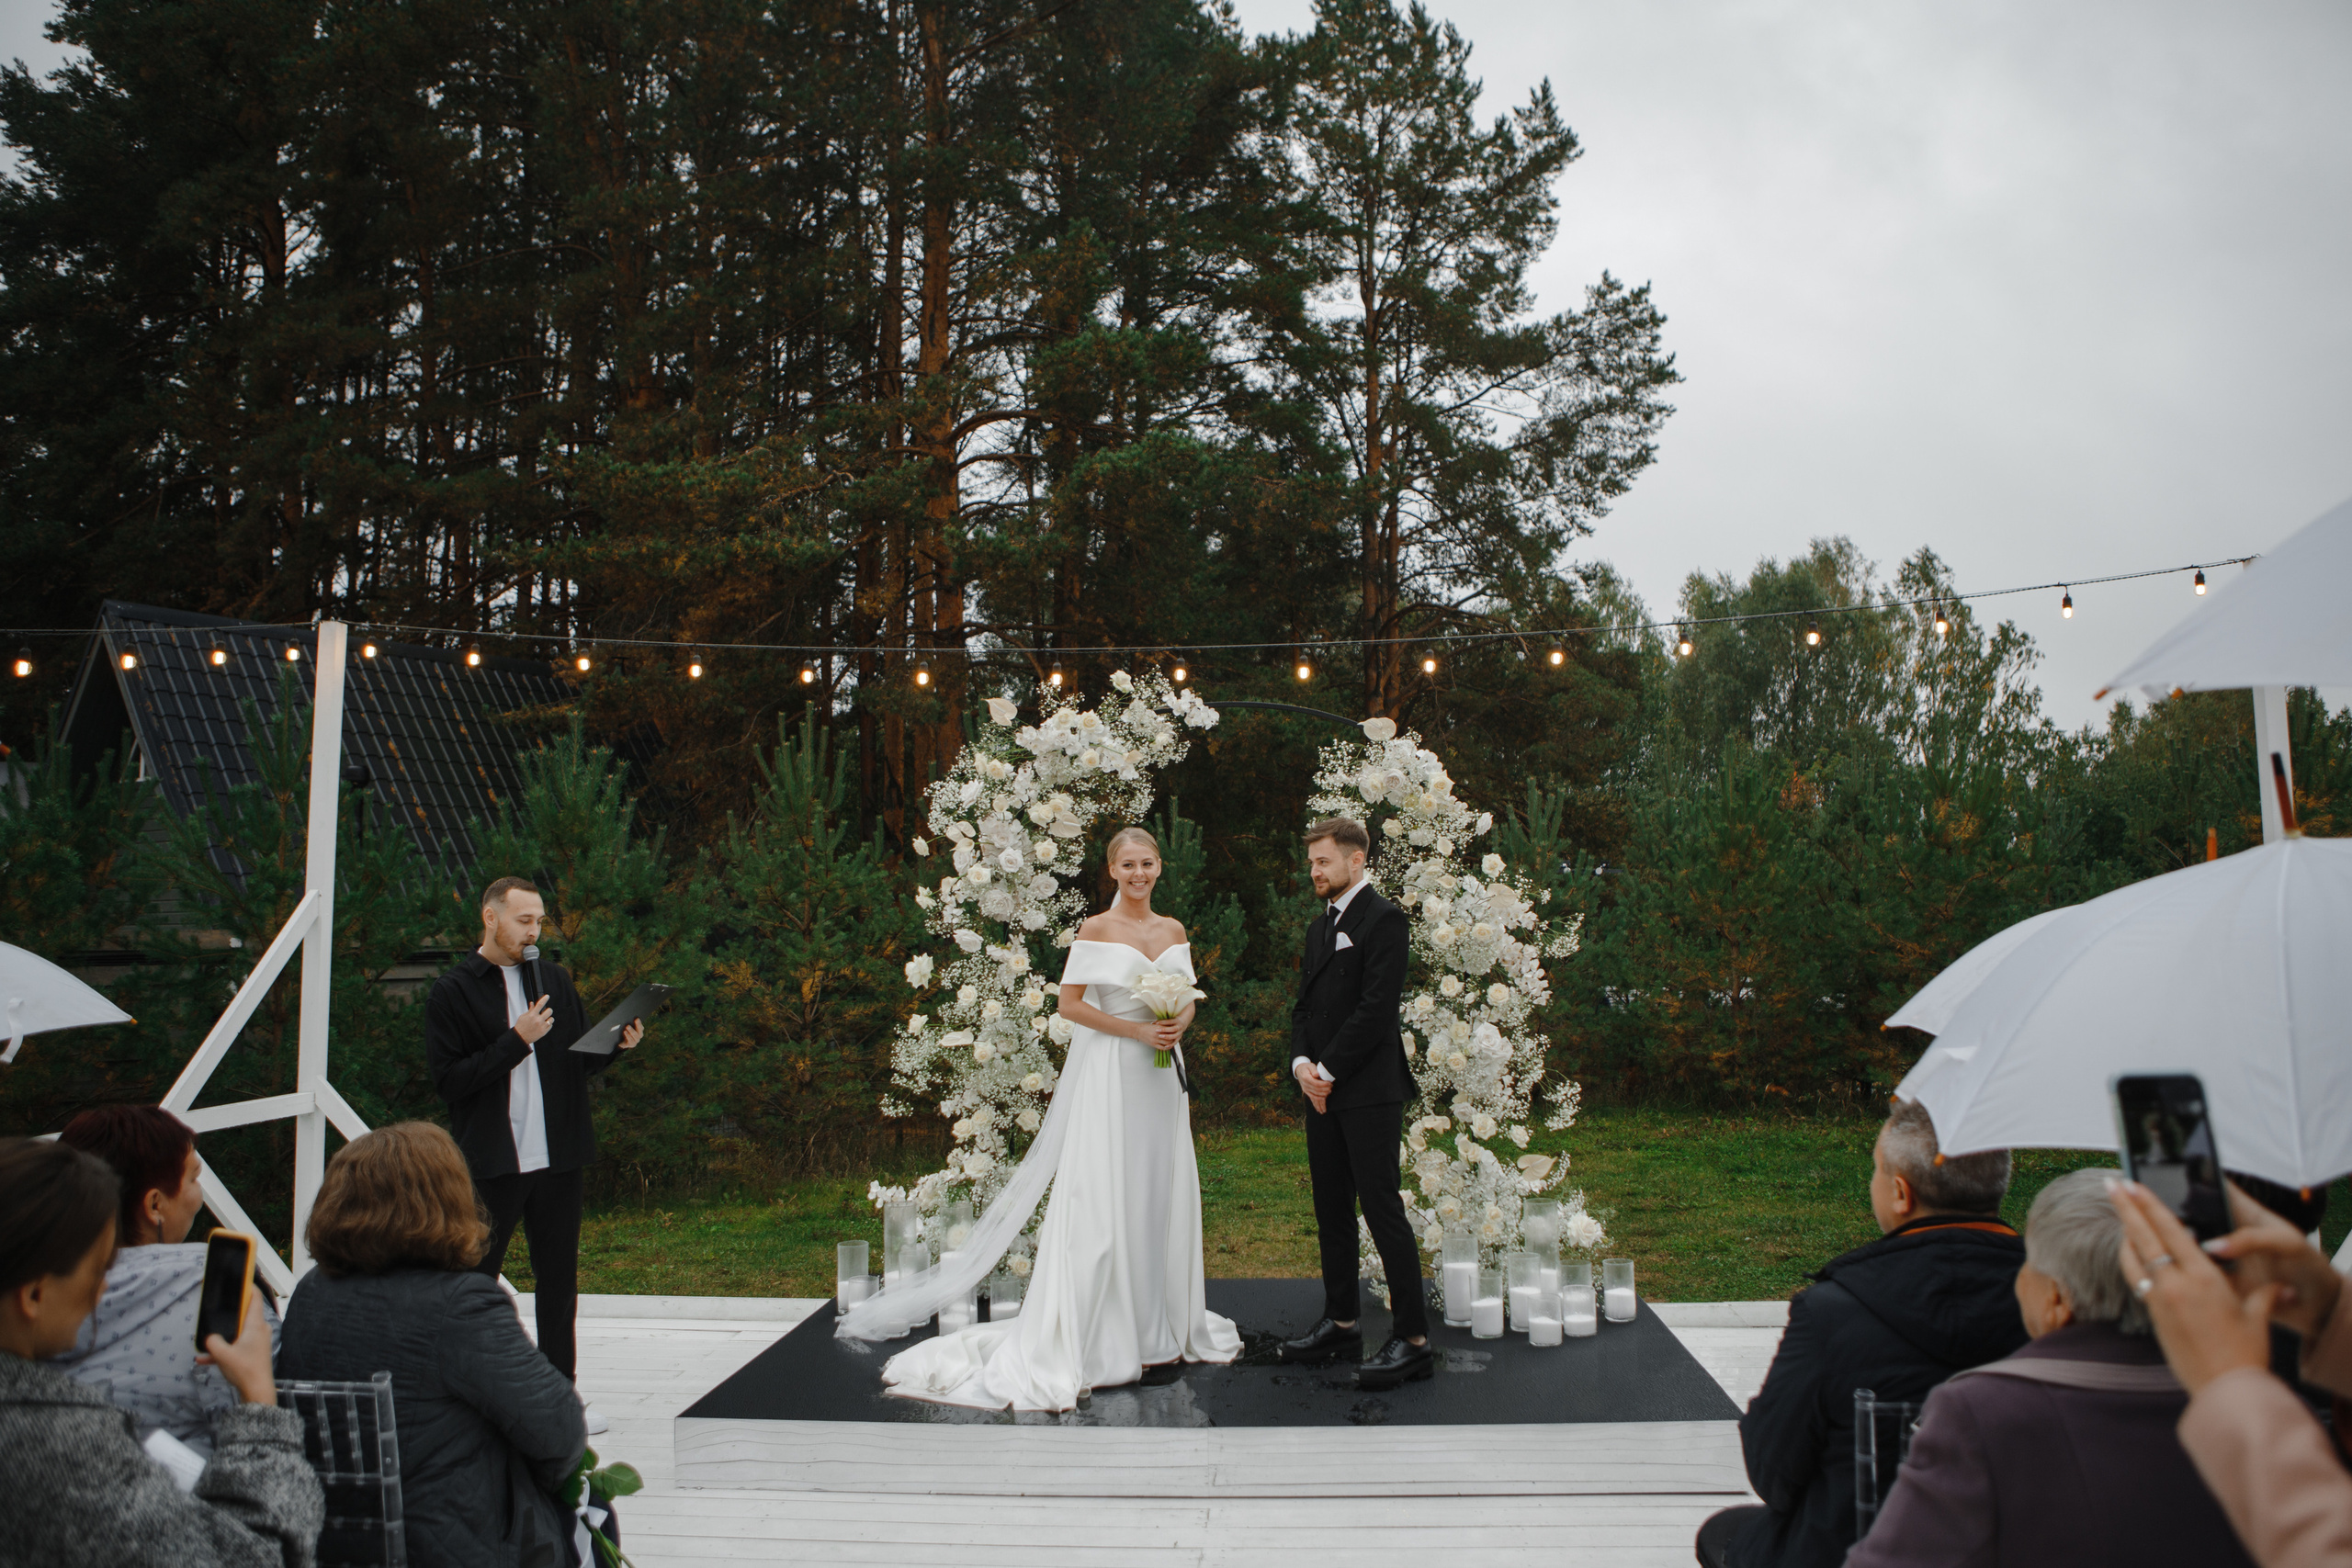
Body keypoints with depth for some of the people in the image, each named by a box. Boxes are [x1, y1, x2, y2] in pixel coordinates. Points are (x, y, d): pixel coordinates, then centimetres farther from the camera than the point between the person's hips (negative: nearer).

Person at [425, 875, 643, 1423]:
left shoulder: (555, 981, 11)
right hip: (490, 1162, -5)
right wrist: (516, 1040, -18)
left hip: (557, 1157, 5)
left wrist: (617, 1044, -4)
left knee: (559, 1281, 12)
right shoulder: (452, 992, -5)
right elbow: (448, 1080, -11)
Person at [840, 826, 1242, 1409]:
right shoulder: (1095, 929, -4)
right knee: (1107, 1201, -4)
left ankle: (1160, 1332, 18)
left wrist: (1178, 1026, -5)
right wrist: (1136, 1030, -15)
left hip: (1161, 1075, 5)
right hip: (1110, 1076, -5)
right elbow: (1070, 1003, -8)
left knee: (1162, 1197, 8)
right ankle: (1103, 1343, 3)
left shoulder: (1174, 930, 11)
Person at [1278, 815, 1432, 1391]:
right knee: (1331, 1211, 13)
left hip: (1370, 1093, -8)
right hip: (1323, 1091, 8)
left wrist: (1328, 1071, -13)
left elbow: (1376, 1009, -16)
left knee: (1382, 1209, -7)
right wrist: (1302, 1063, 0)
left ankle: (1412, 1338, -2)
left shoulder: (1384, 920, -9)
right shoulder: (1320, 924, 18)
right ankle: (1340, 1322, 23)